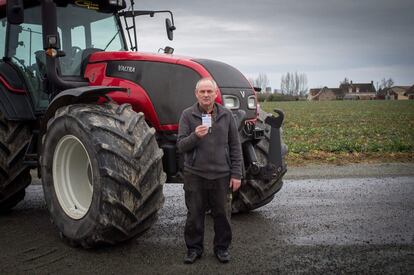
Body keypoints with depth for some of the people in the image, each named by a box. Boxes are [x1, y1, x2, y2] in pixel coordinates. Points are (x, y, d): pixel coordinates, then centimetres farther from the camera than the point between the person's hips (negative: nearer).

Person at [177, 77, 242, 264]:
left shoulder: (226, 115, 3)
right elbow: (180, 146, -5)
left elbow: (235, 147, 4)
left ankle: (222, 247, 27)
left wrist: (236, 174, -1)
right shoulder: (187, 115, -2)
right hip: (195, 175, -1)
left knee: (222, 214, 10)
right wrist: (195, 136, -25)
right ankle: (194, 248, 25)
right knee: (194, 214, 9)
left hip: (221, 175, 1)